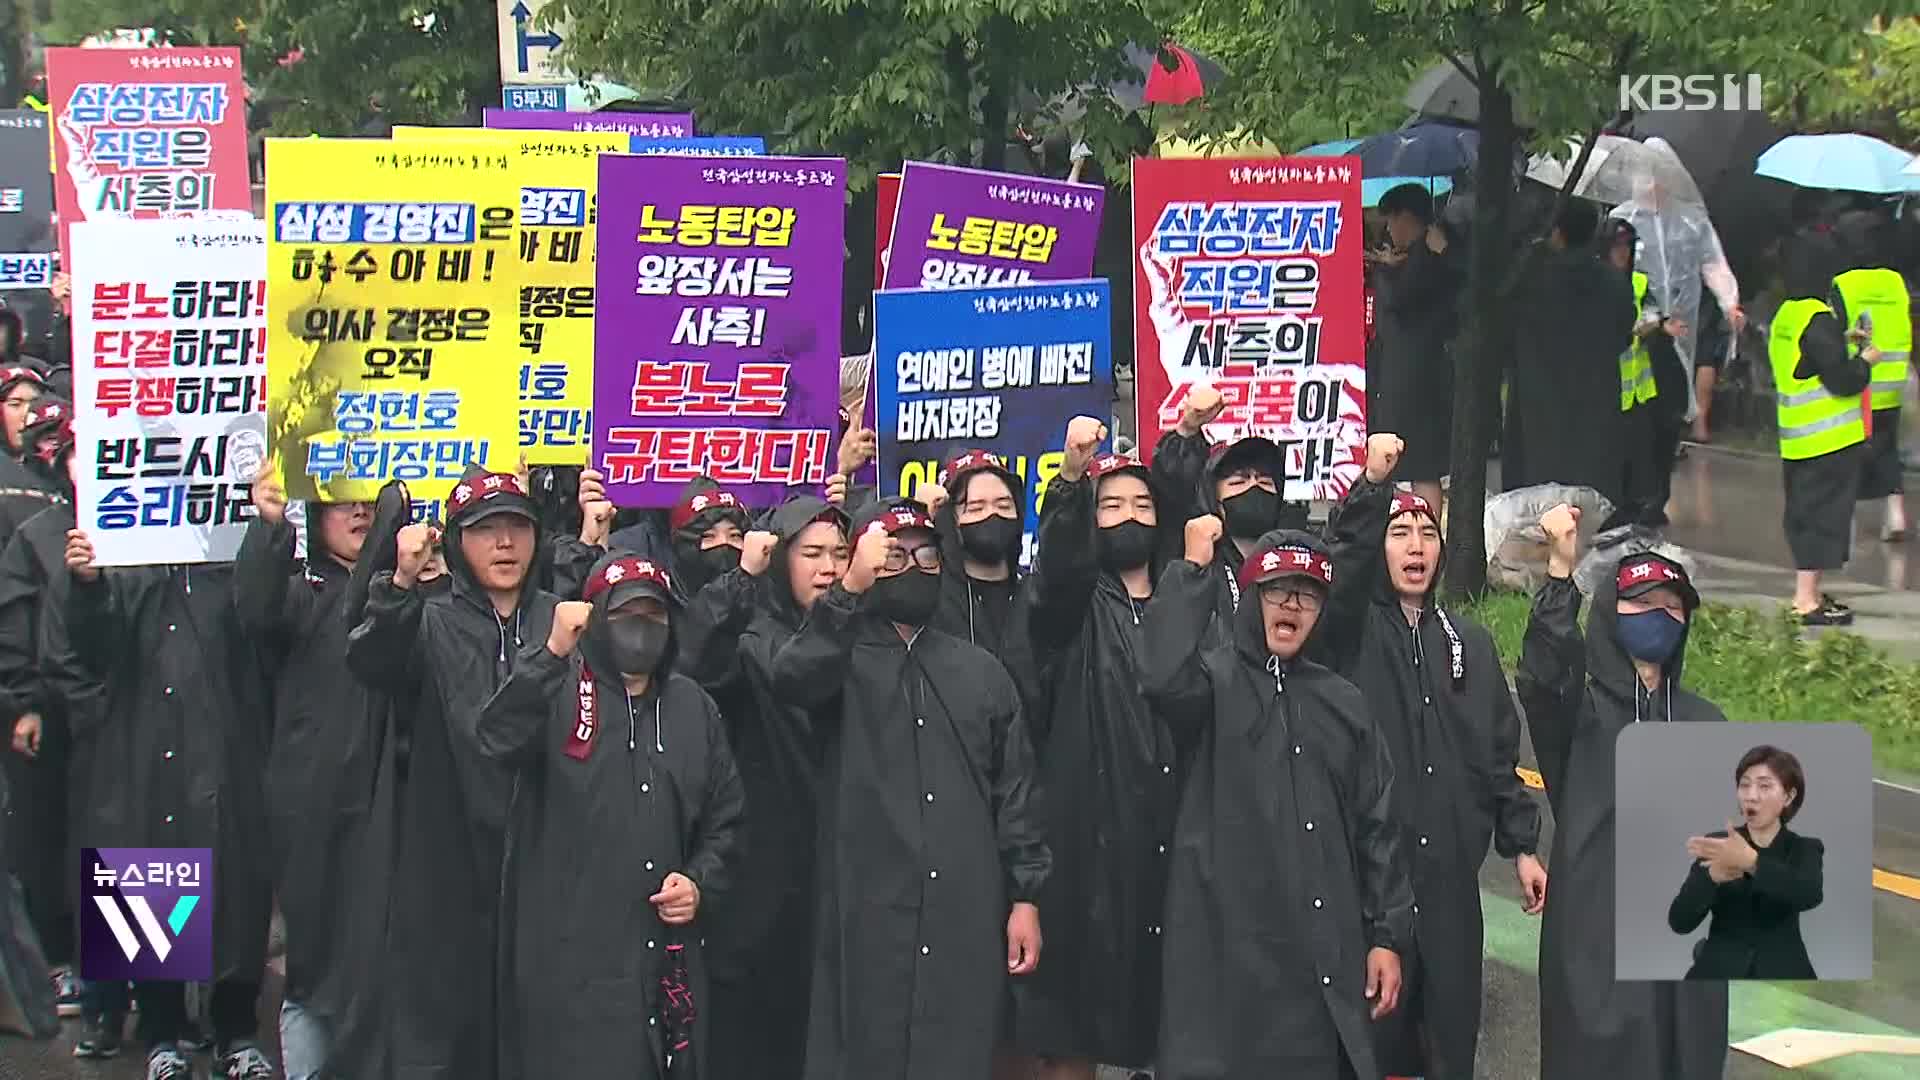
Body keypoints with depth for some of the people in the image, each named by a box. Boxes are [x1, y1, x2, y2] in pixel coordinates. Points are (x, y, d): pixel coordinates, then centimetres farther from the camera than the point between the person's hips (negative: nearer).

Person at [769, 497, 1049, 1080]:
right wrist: (850, 589, -32)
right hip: (868, 911, -3)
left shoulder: (980, 670, 15)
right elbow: (792, 678, -21)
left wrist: (1025, 896, 6)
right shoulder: (842, 659, 4)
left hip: (966, 912, 3)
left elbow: (1014, 789, 13)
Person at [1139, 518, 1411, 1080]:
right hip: (1227, 945, -4)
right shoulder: (1215, 681, 0)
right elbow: (1165, 676, -26)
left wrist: (1387, 935, 9)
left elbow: (1377, 826, 15)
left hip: (1326, 953, 4)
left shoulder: (1342, 702, 15)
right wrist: (1192, 569, -18)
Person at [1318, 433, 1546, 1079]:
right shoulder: (1351, 631, 2)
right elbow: (1338, 572, -21)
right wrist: (1371, 488, -33)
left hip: (1450, 874, 4)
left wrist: (1521, 845, 12)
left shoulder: (1470, 642, 15)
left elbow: (1499, 753, 17)